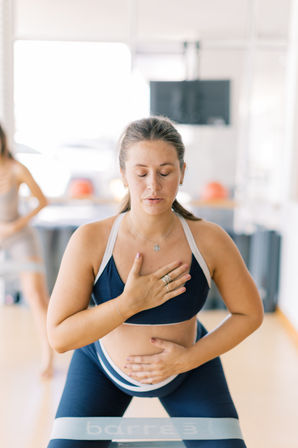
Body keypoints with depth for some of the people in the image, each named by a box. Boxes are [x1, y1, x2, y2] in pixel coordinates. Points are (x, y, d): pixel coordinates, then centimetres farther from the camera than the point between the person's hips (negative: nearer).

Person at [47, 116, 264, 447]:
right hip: (105, 368, 0)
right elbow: (58, 336, -25)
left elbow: (250, 313, -11)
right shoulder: (90, 241, -28)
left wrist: (188, 360, -20)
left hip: (187, 367, 1)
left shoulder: (211, 240, -26)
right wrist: (131, 302, -36)